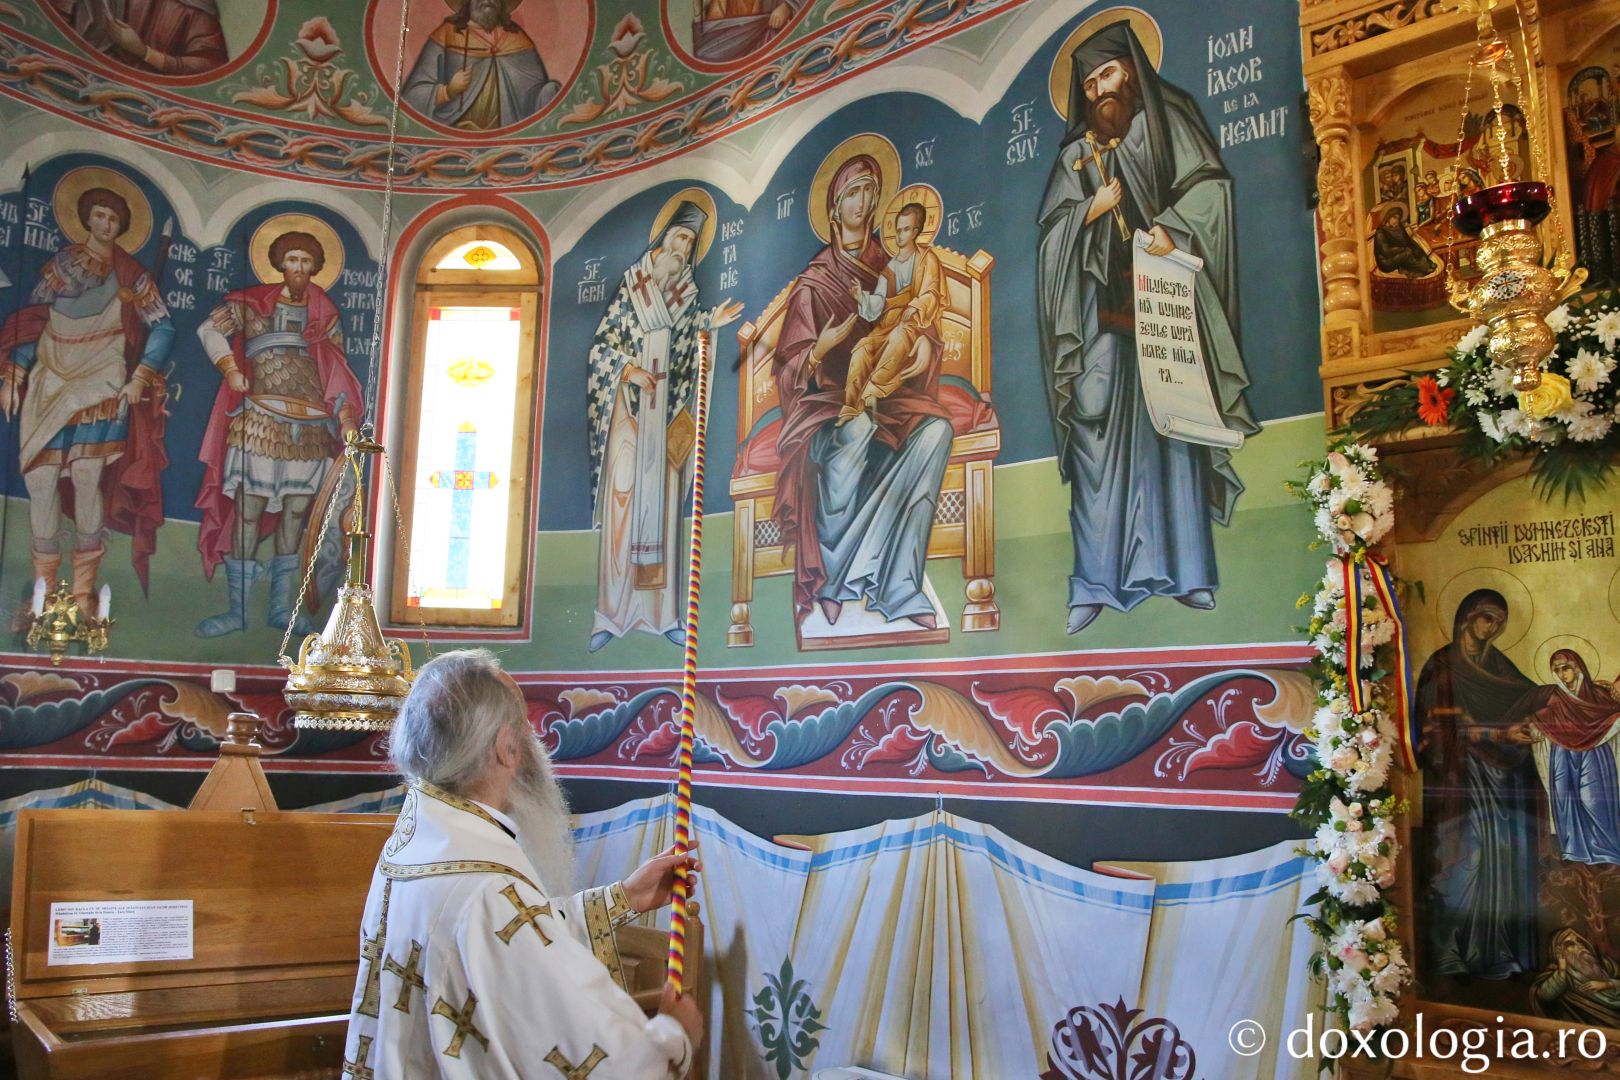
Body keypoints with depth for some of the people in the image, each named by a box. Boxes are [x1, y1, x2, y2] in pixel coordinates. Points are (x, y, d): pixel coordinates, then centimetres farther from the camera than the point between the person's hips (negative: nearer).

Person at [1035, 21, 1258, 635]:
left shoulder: (1166, 119, 11)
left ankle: (1185, 569, -6)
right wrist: (1091, 210, -4)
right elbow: (1050, 230, 14)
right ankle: (1096, 581, -10)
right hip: (1102, 303, 2)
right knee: (1099, 432, -8)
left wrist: (1171, 226, -18)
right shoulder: (1075, 153, 20)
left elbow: (1208, 183, -1)